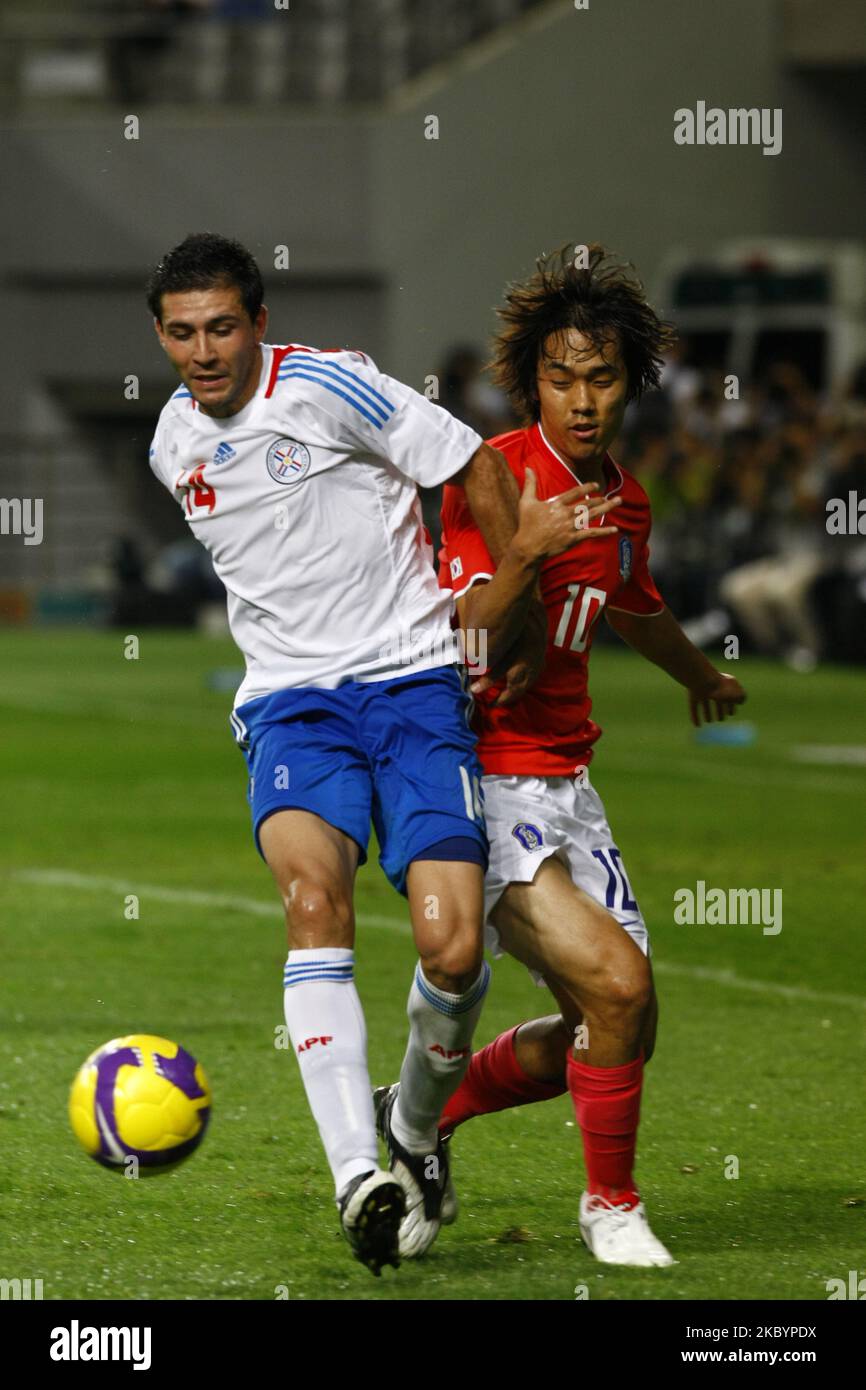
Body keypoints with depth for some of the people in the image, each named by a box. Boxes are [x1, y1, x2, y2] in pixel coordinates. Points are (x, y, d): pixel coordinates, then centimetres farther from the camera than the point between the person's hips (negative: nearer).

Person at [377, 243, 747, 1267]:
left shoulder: (623, 500, 9)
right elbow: (466, 643, -23)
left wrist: (700, 675, 50)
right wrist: (521, 555, -40)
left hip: (565, 781, 8)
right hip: (481, 778, -8)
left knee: (619, 1034, 7)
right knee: (615, 980, -21)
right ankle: (611, 1204, 0)